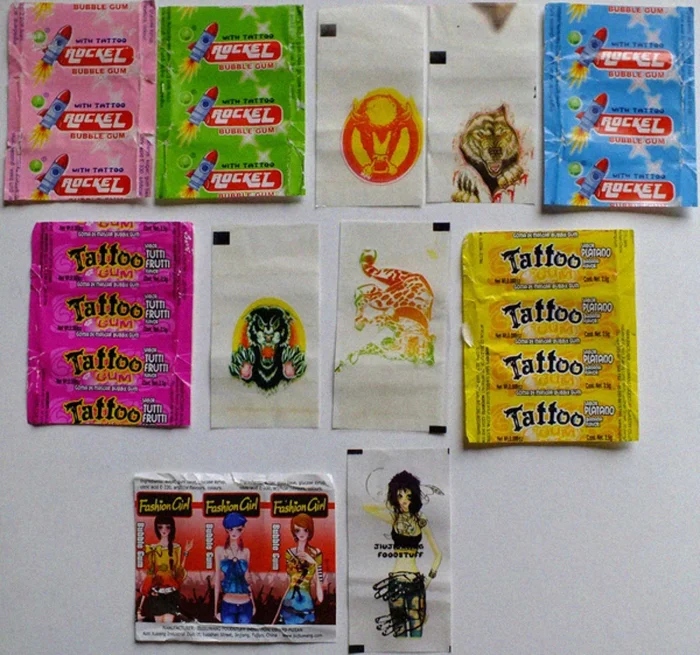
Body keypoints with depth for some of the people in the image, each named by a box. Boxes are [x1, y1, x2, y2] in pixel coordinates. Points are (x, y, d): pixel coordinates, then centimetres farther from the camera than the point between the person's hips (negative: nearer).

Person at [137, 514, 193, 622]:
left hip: (171, 594, 0)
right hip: (156, 593, 0)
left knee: (168, 624, -8)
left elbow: (179, 572, 2)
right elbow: (149, 574, 2)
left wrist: (185, 553, -2)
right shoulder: (152, 549, 1)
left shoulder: (176, 548, 3)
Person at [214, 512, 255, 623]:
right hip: (228, 605, -2)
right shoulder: (220, 550, 0)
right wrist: (216, 607, 0)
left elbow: (247, 580, 12)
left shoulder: (245, 552, 6)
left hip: (245, 605, 2)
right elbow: (218, 580, 0)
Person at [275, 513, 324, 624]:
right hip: (290, 601, 2)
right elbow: (291, 581, 6)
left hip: (306, 601, -2)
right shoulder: (290, 552, 5)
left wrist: (314, 564, -18)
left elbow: (318, 581, -3)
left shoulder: (316, 553, -2)